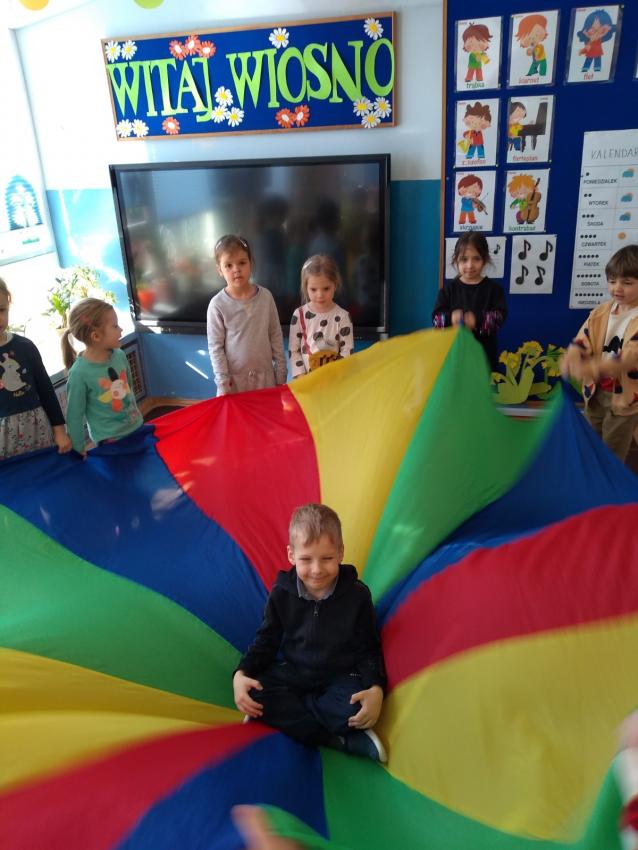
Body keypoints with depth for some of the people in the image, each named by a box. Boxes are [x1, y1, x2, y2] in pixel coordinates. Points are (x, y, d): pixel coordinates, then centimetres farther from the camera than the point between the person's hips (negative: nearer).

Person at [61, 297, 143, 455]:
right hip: (109, 440, -5)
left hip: (137, 428, 5)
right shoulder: (79, 373, -20)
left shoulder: (120, 355, -5)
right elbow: (75, 416, -12)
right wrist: (80, 449, -5)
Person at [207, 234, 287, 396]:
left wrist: (281, 373, 4)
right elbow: (215, 346, -7)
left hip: (264, 376, 2)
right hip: (234, 379, -2)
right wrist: (223, 382, -10)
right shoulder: (217, 304, -10)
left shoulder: (265, 296, -3)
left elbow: (276, 336, 3)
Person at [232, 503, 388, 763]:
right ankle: (342, 741, -21)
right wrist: (241, 673, -15)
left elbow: (369, 649, -5)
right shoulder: (282, 593, -9)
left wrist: (376, 688, -22)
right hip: (292, 672, 2)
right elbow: (266, 640, 1)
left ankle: (282, 714, -9)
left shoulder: (357, 594, -14)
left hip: (340, 676, -2)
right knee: (256, 693, -25)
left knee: (351, 710, -32)